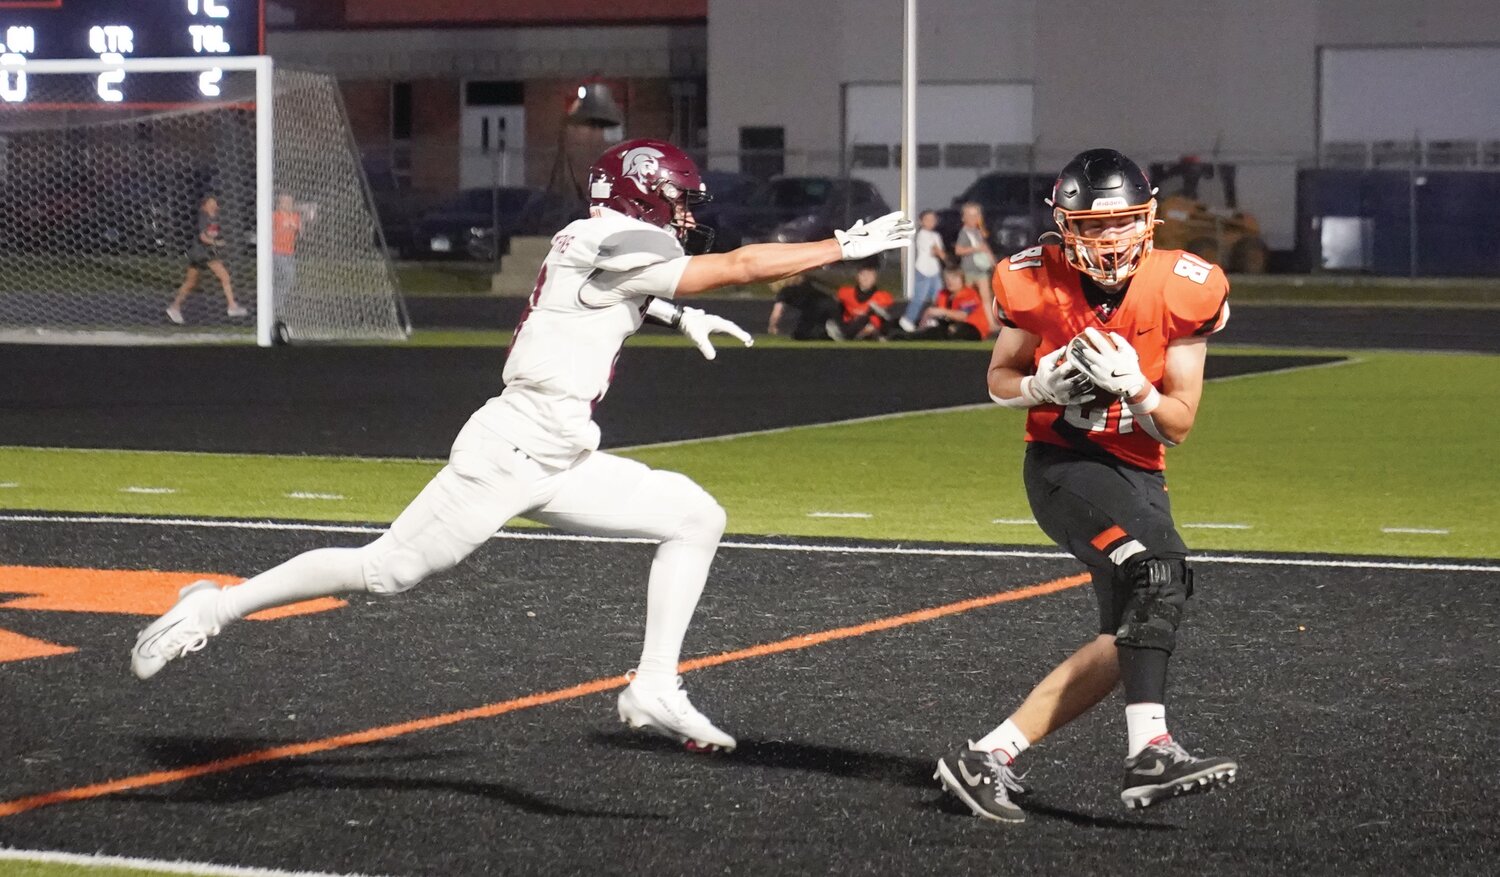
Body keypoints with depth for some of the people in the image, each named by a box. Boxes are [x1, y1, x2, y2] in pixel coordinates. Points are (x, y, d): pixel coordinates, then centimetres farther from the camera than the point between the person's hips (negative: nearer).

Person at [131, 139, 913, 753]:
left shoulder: (598, 245, 15)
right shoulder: (614, 240, -11)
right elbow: (739, 267, -16)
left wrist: (674, 312, 28)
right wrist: (845, 247, -9)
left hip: (564, 465, 10)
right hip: (512, 449, -10)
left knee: (695, 516, 4)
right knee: (388, 572, -8)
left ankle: (654, 690, 1)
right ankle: (219, 606, 4)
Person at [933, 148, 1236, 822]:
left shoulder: (1180, 292, -8)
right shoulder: (1037, 285, -9)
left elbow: (1177, 426, -4)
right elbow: (1000, 381, 7)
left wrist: (1131, 384, -23)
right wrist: (1047, 385, -15)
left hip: (1138, 475, 5)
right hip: (1063, 463, -5)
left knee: (1129, 640, -2)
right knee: (1159, 572, -29)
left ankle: (988, 758, 4)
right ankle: (1149, 752, -37)